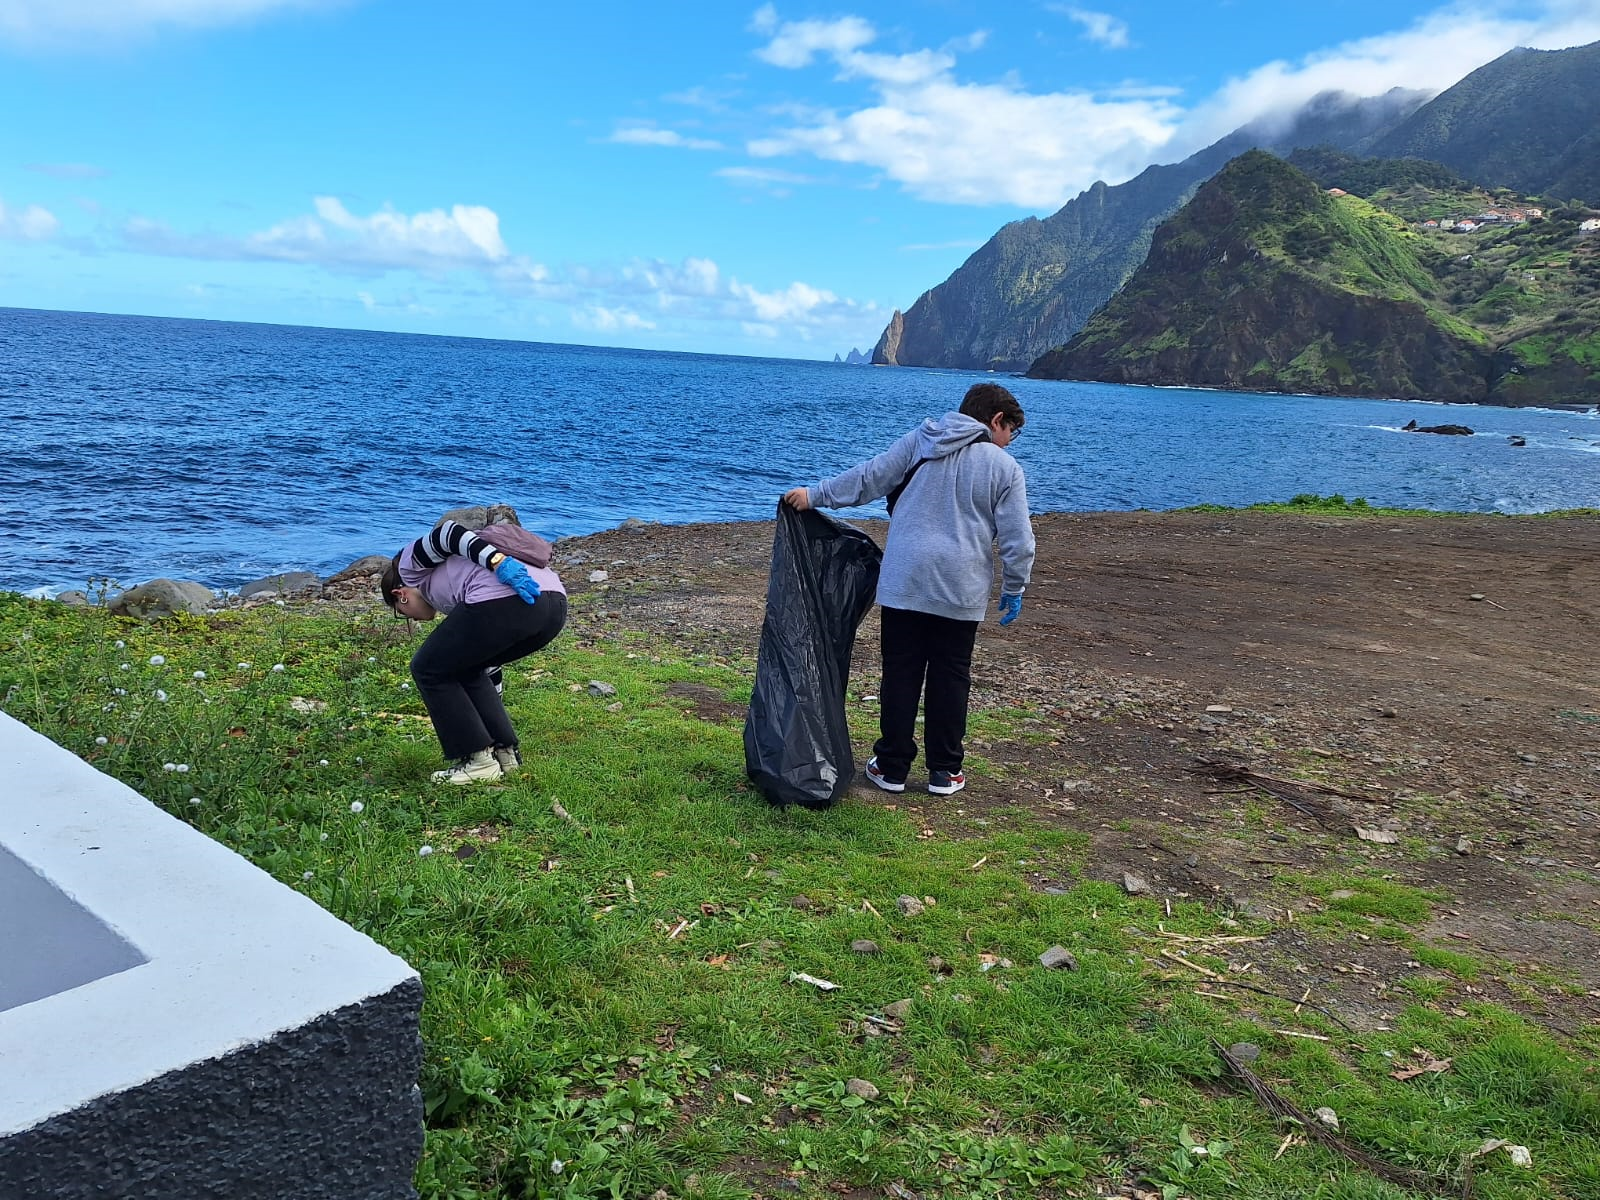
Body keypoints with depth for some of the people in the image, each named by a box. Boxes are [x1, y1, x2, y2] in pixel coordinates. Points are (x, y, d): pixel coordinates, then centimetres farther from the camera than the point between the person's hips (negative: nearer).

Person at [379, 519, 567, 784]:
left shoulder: (410, 564, 24)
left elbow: (448, 533, 1)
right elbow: (486, 660, 44)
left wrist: (499, 563, -14)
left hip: (503, 599, -8)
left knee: (429, 669, 18)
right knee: (464, 667, 32)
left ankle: (478, 759, 15)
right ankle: (504, 752, 26)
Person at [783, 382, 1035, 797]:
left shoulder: (918, 441, 5)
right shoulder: (1005, 467, 1)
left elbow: (868, 477, 2)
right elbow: (1017, 539, -1)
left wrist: (815, 494, 9)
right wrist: (1014, 589, 11)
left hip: (903, 582, 1)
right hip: (961, 591, -1)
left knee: (900, 673, 8)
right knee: (950, 678, 9)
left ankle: (892, 766, 14)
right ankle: (944, 771, 16)